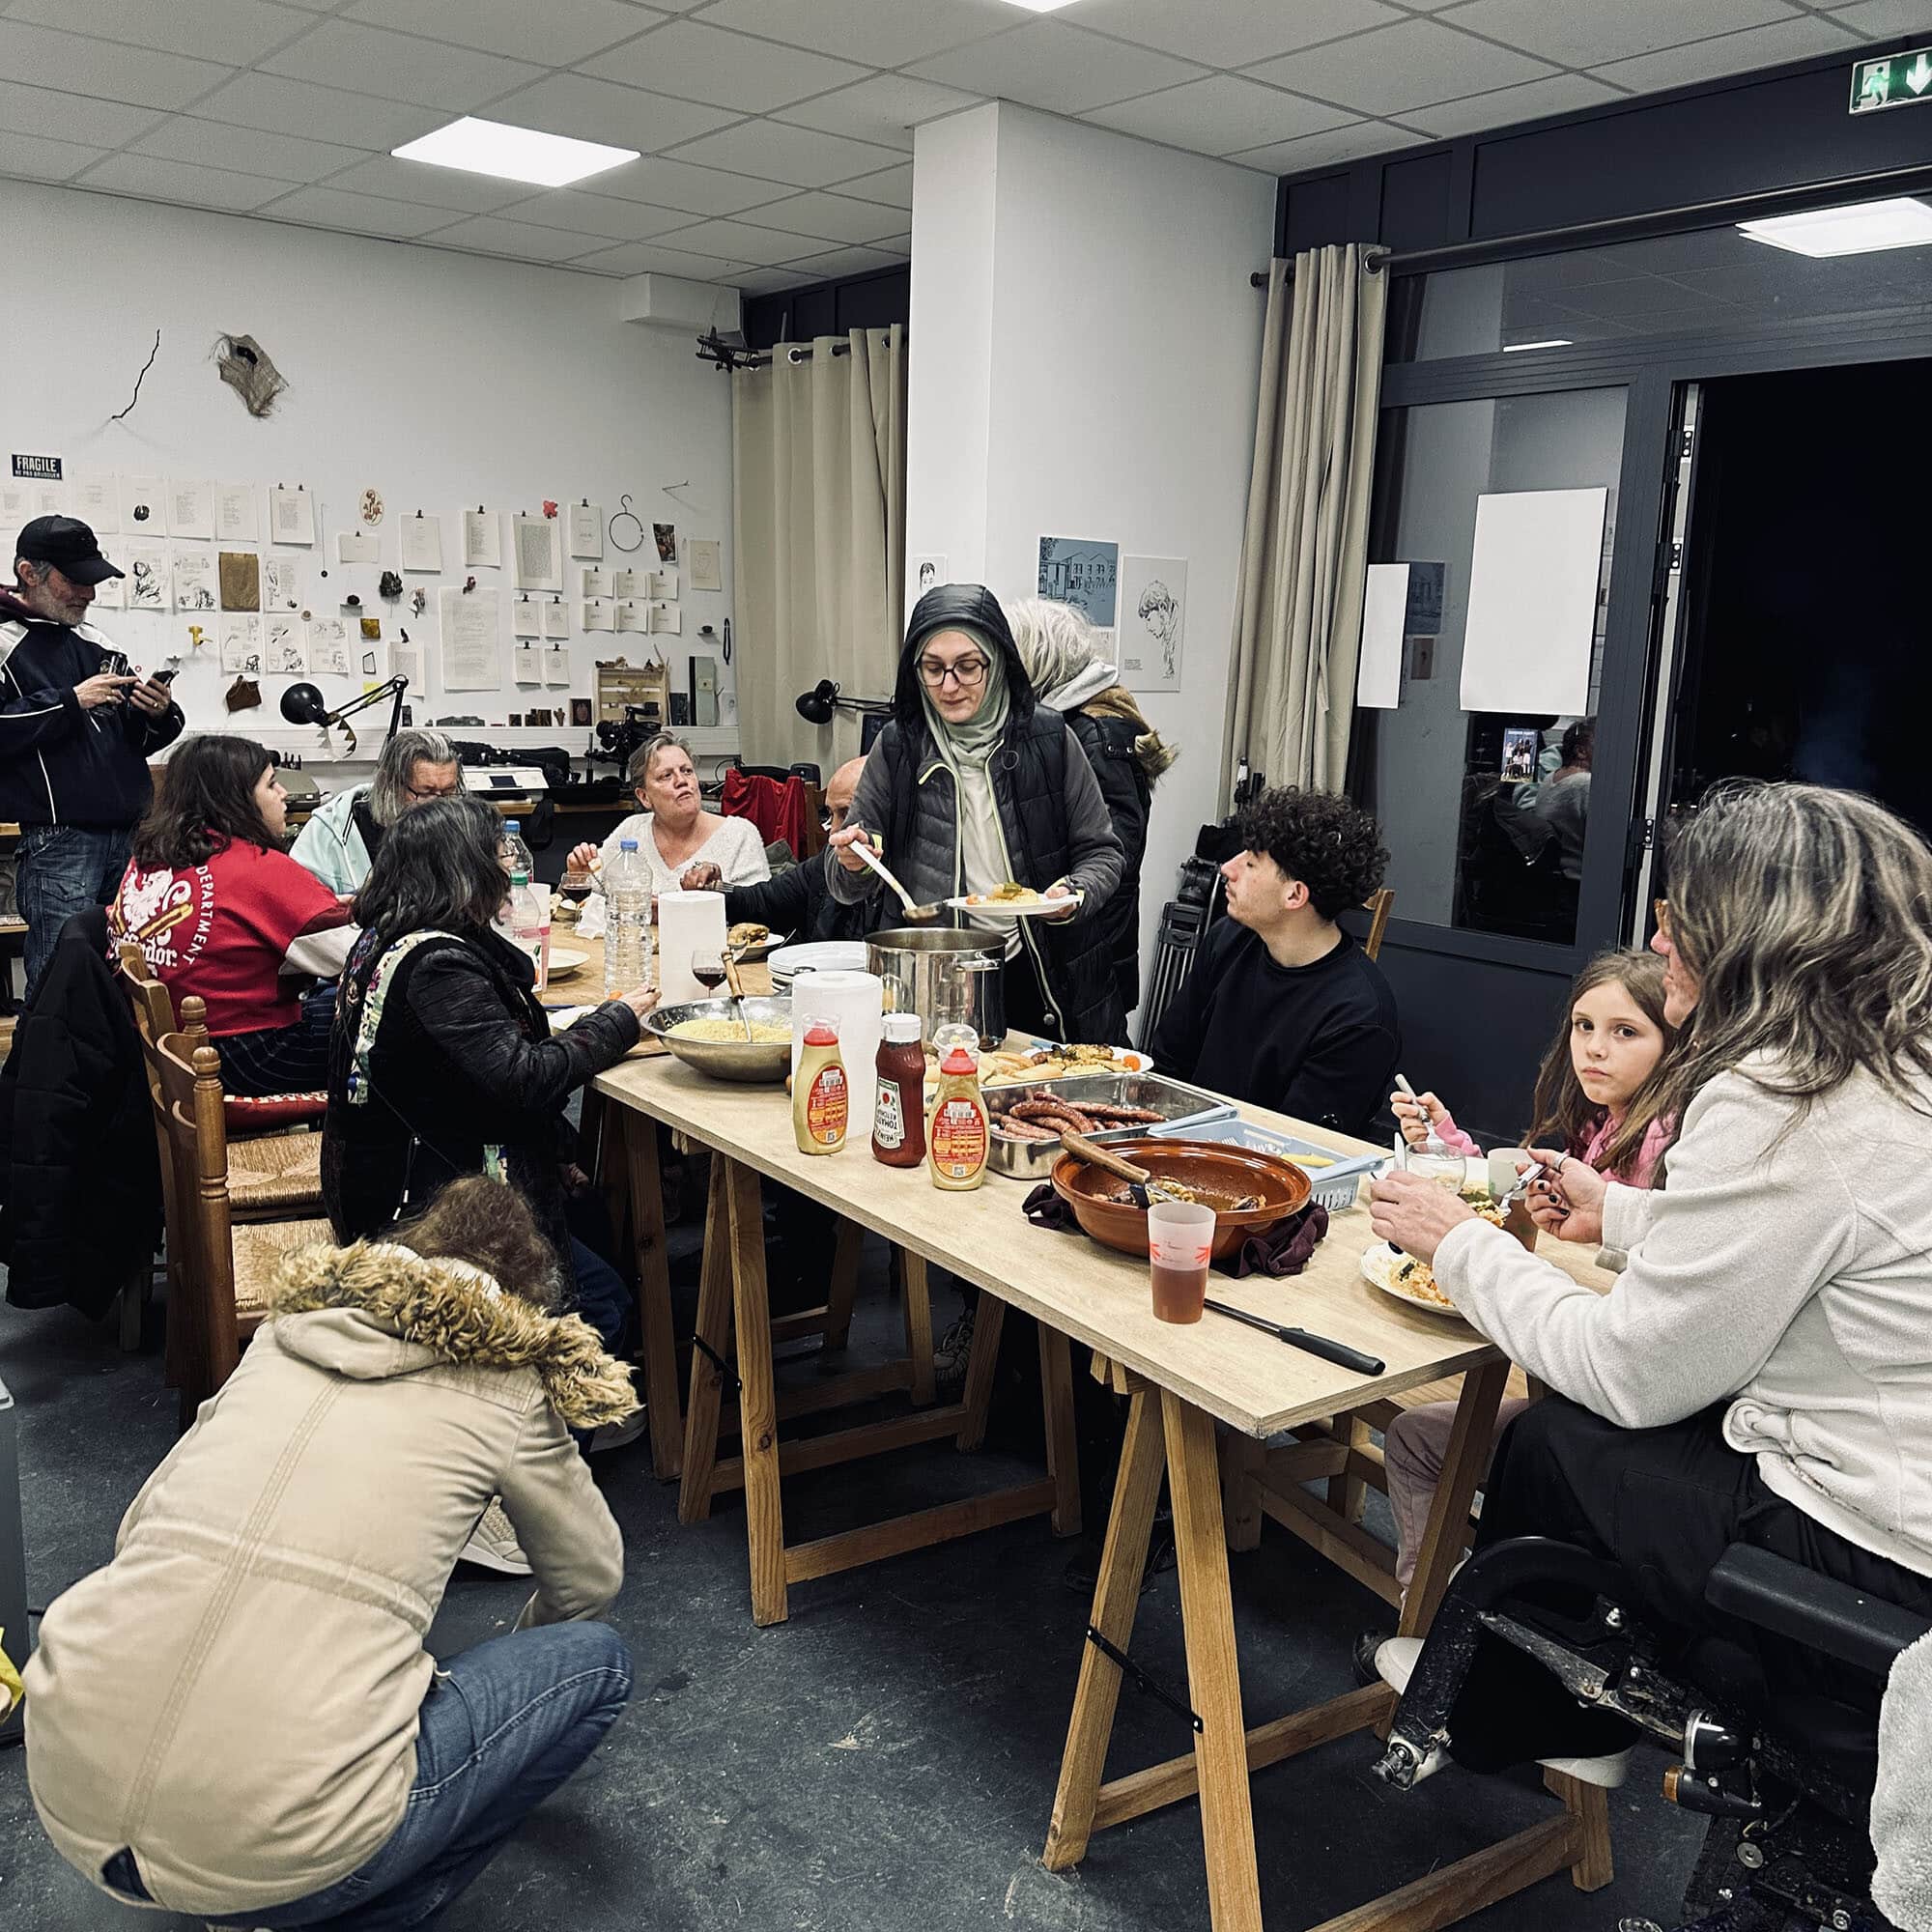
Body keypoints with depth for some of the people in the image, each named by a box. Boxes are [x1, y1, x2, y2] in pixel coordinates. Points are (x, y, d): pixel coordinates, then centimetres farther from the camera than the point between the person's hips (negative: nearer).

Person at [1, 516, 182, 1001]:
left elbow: (134, 742, 23)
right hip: (57, 840, -6)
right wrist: (71, 702, -14)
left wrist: (158, 716, 3)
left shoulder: (94, 643, 18)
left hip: (131, 834, 6)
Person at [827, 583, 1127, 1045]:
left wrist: (1074, 894, -17)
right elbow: (849, 889, 3)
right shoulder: (897, 747, -2)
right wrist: (854, 864, -19)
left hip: (1052, 985, 0)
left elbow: (1101, 852, 3)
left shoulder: (1048, 737, -6)